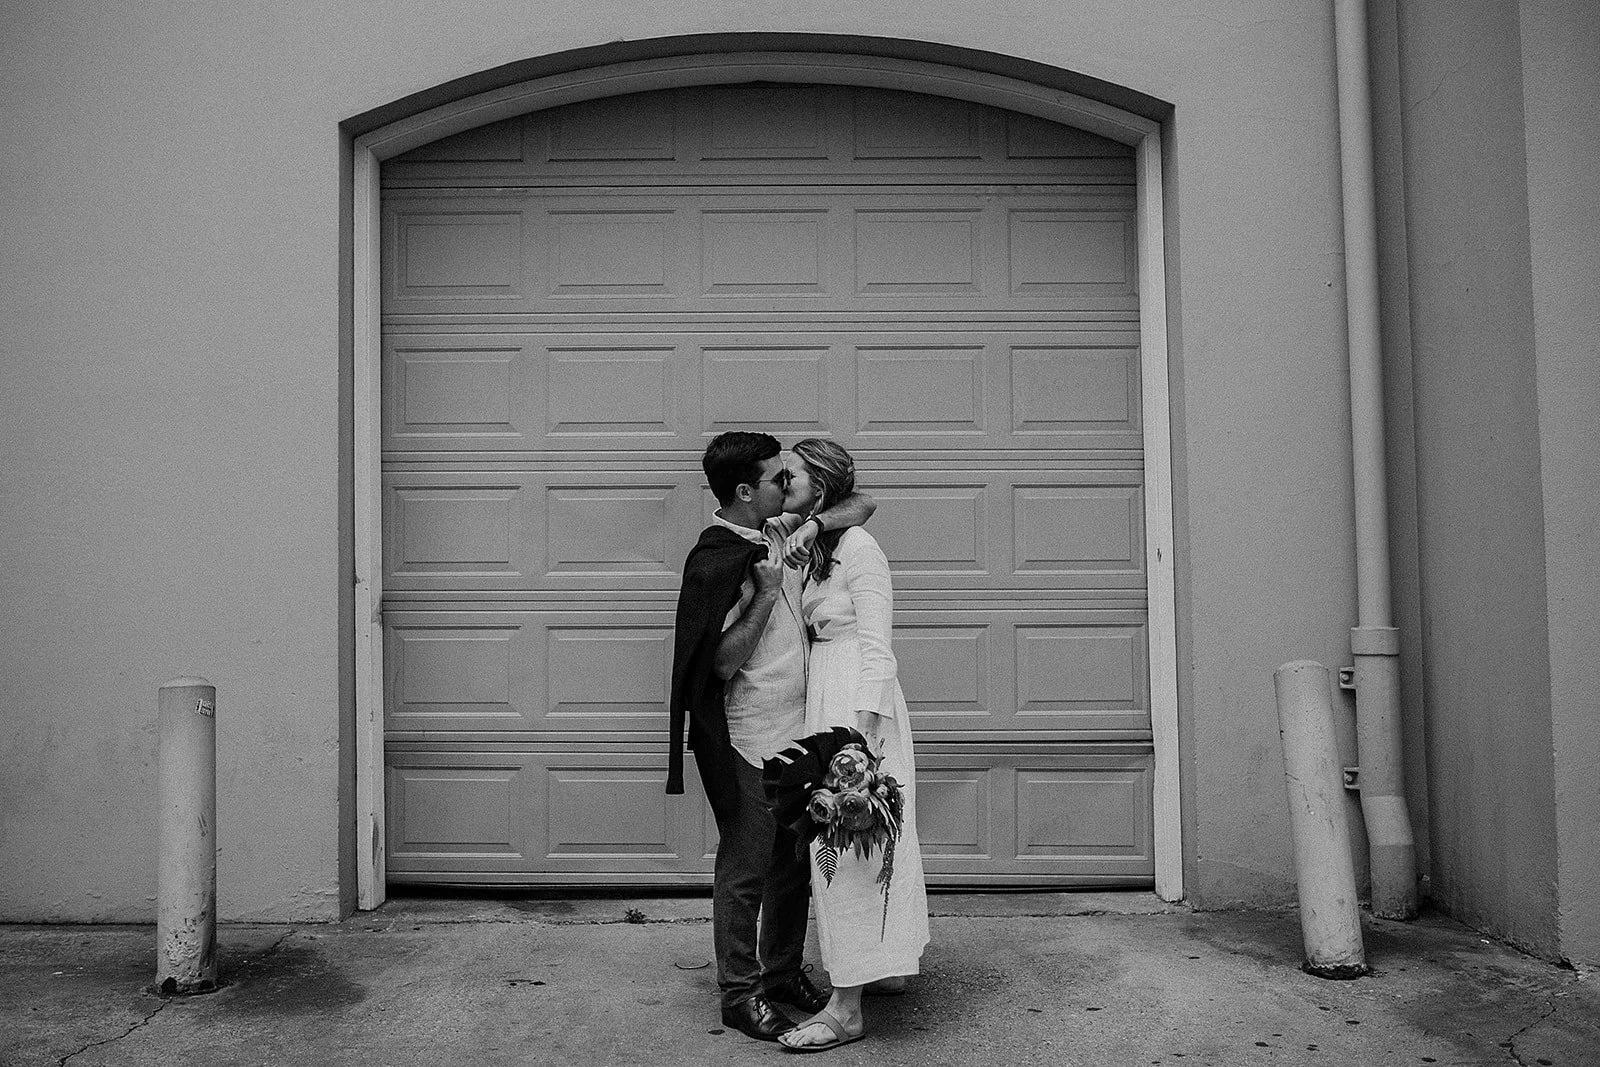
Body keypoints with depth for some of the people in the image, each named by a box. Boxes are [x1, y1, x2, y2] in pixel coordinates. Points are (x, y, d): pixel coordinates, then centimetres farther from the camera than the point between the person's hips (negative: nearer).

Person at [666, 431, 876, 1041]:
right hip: (747, 743, -8)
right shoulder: (715, 561, -18)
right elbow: (722, 663, -20)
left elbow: (863, 504, 9)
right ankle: (739, 995, 19)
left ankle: (783, 971, 34)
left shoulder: (776, 534, 5)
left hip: (796, 732, 8)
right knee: (745, 869, 4)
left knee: (795, 859, 18)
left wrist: (814, 524, -10)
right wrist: (768, 592, -23)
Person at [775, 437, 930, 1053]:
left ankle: (847, 1008, 1)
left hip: (855, 702, -9)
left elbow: (876, 644, -16)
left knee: (847, 842, -6)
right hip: (825, 700, 9)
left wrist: (862, 725, -21)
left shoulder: (857, 548, -12)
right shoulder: (808, 548, 13)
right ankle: (886, 966, 31)